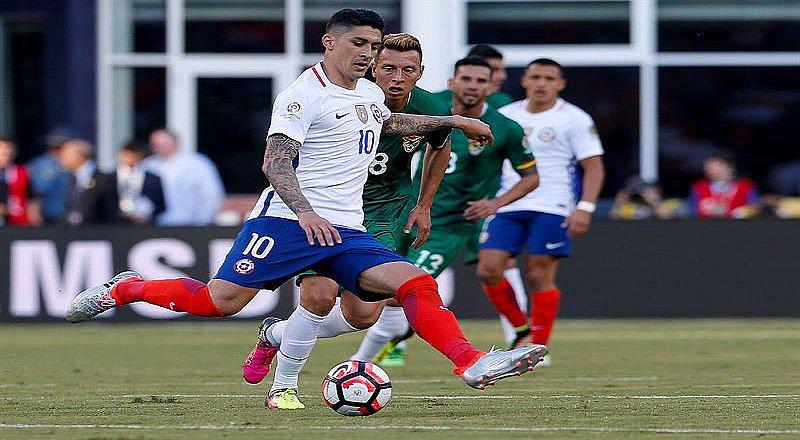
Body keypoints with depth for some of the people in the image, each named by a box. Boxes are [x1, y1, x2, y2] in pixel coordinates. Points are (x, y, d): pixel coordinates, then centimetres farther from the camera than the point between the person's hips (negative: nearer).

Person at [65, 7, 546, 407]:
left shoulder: (370, 94, 20)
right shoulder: (304, 94, -7)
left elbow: (392, 122, 45)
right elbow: (275, 163, -15)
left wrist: (453, 121, 39)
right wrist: (305, 212, -31)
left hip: (347, 233, 7)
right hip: (289, 222, -7)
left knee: (416, 284, -13)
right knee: (221, 300, -12)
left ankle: (474, 365, -25)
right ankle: (123, 290, 12)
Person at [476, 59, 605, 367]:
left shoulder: (574, 119, -1)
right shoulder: (505, 116, 13)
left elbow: (593, 167, -3)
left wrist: (585, 208, -15)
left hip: (552, 208, -5)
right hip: (508, 206, 5)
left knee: (539, 275, -8)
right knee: (488, 269, -7)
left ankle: (538, 347, 3)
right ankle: (522, 330, 11)